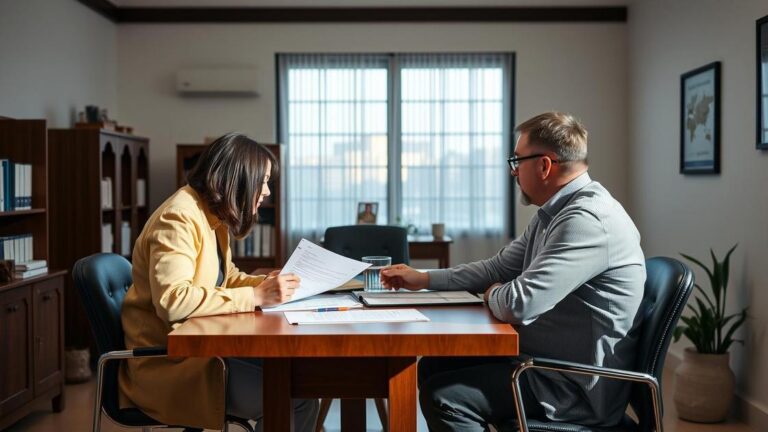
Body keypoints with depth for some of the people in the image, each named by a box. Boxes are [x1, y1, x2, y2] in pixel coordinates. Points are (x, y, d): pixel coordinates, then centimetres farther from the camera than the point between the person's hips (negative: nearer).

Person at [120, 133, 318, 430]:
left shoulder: (214, 217, 11)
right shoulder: (179, 218, -19)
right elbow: (172, 300, -30)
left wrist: (266, 284, -1)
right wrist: (255, 296, -26)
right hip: (167, 362, -9)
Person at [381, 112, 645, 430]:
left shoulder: (587, 219, -25)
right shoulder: (554, 212, 9)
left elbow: (520, 304, -31)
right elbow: (500, 266, 19)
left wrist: (492, 295, -7)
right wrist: (424, 279, 17)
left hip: (578, 384, -10)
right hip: (546, 359, 10)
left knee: (443, 397, -18)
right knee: (433, 366, 12)